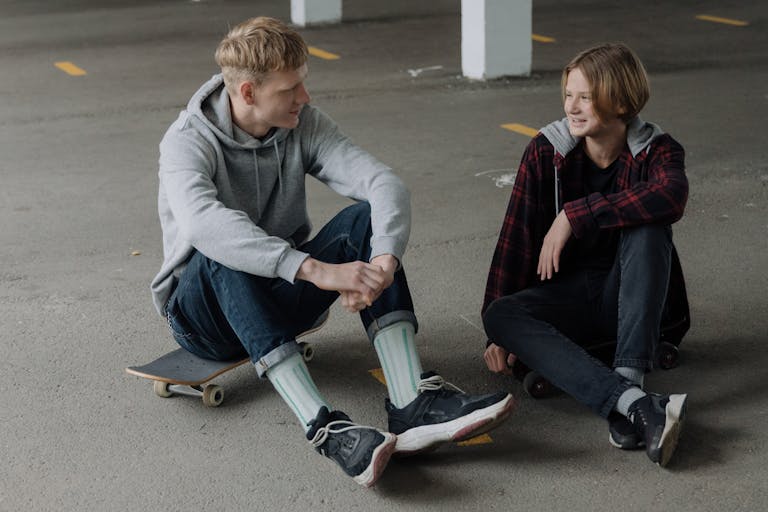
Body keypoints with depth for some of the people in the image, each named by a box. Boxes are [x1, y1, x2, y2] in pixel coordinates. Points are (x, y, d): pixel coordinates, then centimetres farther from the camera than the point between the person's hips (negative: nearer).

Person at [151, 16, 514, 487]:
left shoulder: (303, 123, -5)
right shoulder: (188, 143, -19)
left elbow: (386, 182, -19)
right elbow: (205, 224, -41)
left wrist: (385, 260, -41)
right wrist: (317, 269, -51)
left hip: (284, 297, 4)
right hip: (206, 317, -4)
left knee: (366, 216, -20)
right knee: (223, 256, -38)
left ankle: (412, 401, -34)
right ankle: (325, 428, -48)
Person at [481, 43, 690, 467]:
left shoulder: (656, 150, -8)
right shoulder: (546, 151, -5)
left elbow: (672, 196, -33)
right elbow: (516, 239, -7)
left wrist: (576, 215, -33)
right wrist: (499, 335, -14)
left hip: (629, 294, -1)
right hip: (568, 295, 2)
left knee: (645, 228, -31)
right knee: (500, 315, -30)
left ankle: (629, 377, -38)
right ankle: (637, 404, -47)